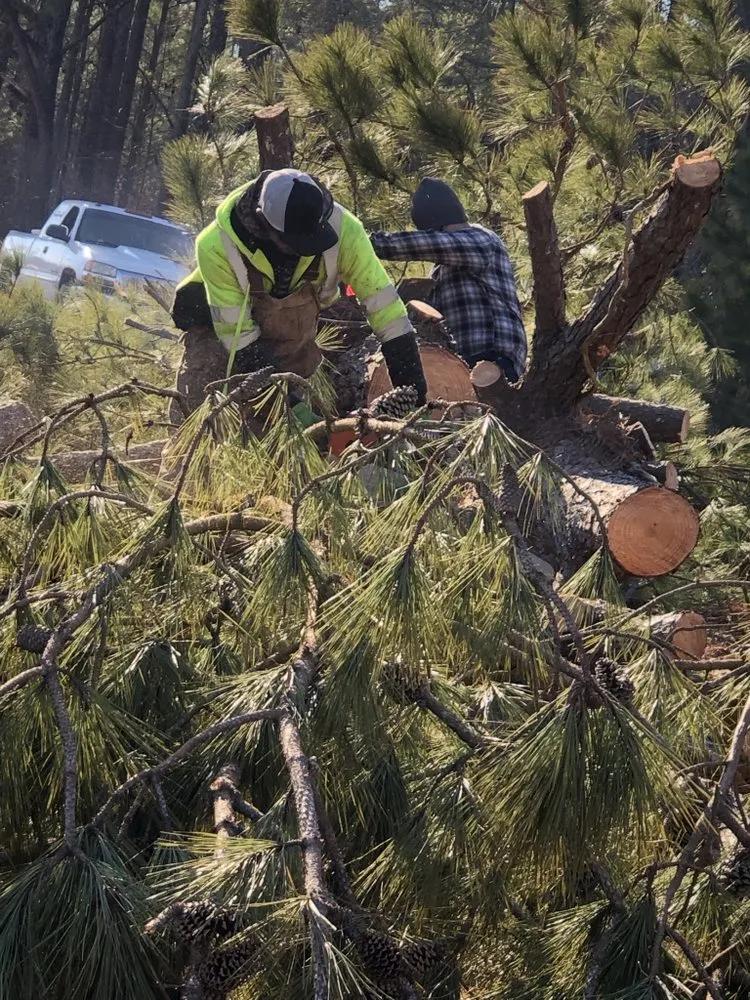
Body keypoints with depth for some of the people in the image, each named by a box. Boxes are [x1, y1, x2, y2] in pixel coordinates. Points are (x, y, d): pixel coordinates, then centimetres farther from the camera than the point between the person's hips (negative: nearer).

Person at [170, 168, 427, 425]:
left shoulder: (341, 228, -30)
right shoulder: (217, 246, -34)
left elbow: (381, 300, -26)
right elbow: (236, 333, -26)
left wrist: (411, 386, -29)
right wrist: (285, 393, -30)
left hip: (294, 334, 2)